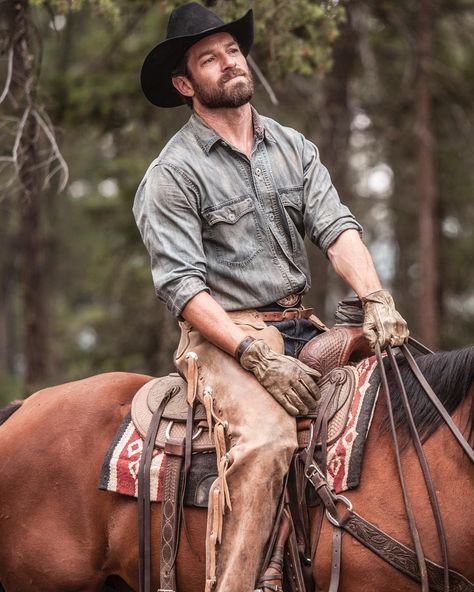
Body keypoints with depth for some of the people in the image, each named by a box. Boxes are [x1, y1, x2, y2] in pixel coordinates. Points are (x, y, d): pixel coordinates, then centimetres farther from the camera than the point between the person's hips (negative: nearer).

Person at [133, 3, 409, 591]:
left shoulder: (294, 148, 15)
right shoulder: (172, 174, -3)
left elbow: (335, 226, 2)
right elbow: (182, 283, -11)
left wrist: (375, 299, -17)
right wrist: (258, 356, -22)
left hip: (302, 326, 6)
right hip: (225, 335, -6)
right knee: (266, 437, -33)